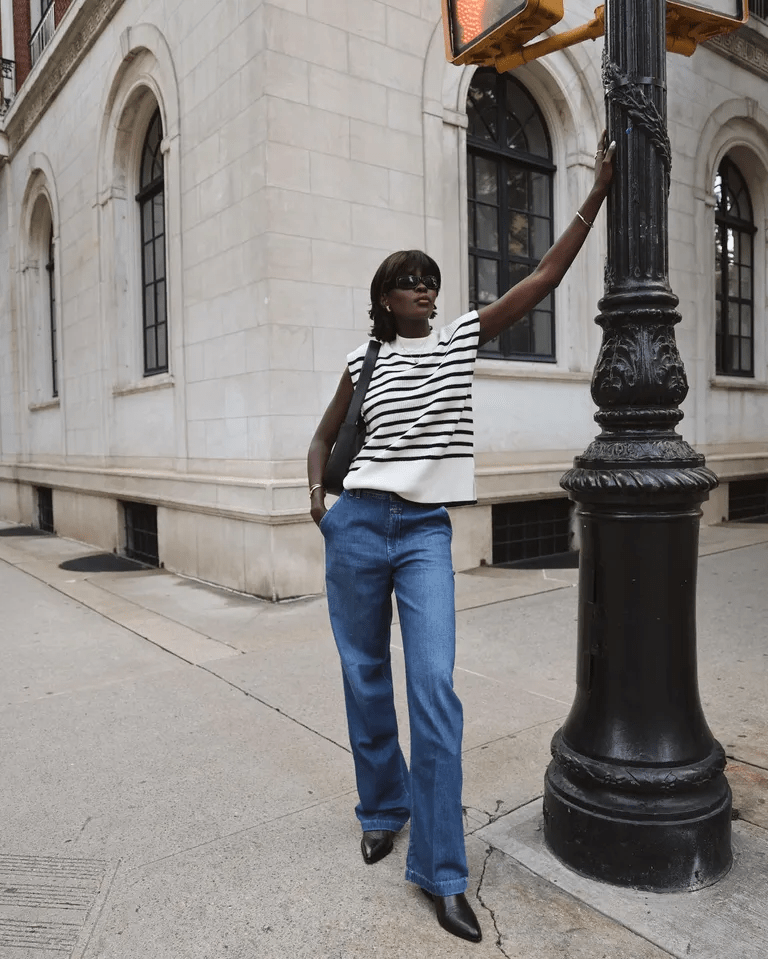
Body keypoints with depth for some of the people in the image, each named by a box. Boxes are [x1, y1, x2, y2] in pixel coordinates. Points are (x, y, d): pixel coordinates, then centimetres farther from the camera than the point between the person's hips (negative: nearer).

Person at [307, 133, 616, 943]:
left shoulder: (463, 338, 8)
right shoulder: (363, 362, 9)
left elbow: (543, 278, 4)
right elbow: (323, 437, 19)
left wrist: (596, 194, 3)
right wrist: (316, 494, 1)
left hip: (427, 533, -1)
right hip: (357, 525, 2)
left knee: (434, 689, -10)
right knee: (366, 678, 10)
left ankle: (440, 871, 2)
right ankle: (383, 810, 33)